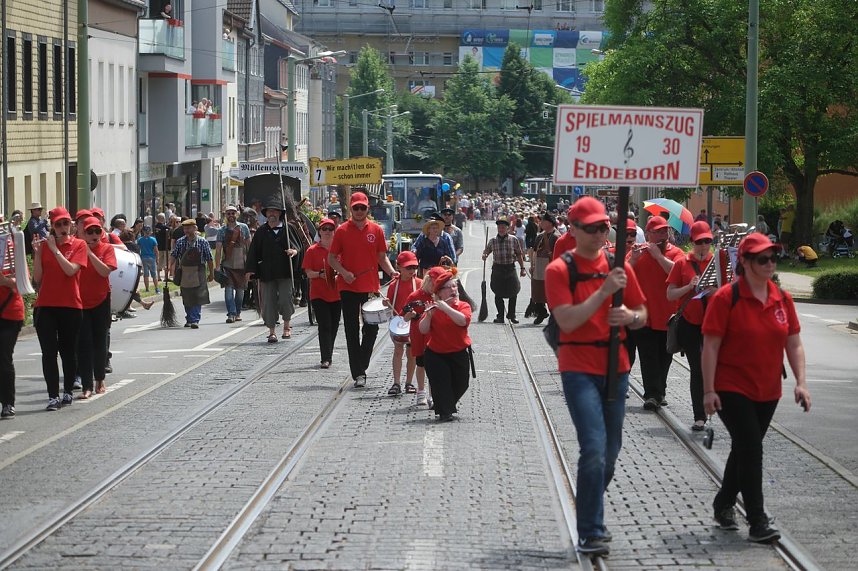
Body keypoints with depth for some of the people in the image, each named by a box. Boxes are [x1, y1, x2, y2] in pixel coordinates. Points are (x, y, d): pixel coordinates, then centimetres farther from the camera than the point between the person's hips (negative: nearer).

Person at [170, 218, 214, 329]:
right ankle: (189, 319, 22)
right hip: (184, 273, 3)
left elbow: (209, 259, 1)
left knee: (197, 298, -11)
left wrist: (211, 273, 2)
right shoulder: (180, 242, 5)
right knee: (186, 299, 10)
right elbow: (173, 256, 7)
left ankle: (195, 320, -12)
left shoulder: (202, 242, -3)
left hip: (198, 273, -3)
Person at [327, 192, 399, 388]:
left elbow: (382, 257, 9)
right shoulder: (342, 231, -1)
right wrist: (343, 272, -14)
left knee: (372, 328, 2)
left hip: (371, 286, 1)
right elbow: (331, 258, 3)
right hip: (348, 287, -1)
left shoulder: (376, 230, 4)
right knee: (352, 330, 1)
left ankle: (360, 366, 20)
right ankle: (358, 373, 5)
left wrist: (391, 271, -9)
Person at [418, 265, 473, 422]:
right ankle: (445, 412, -7)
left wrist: (445, 308, -32)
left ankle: (449, 405, 36)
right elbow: (423, 330, -9)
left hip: (459, 353, 1)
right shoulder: (433, 308, -1)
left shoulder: (463, 306, -4)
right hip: (436, 354, 0)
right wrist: (428, 315, -26)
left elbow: (463, 321, -27)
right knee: (441, 383, -13)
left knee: (461, 384, 9)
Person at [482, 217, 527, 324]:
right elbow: (486, 251, 15)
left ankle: (511, 315, 16)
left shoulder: (513, 240, 0)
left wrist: (522, 268, 4)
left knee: (513, 292, 0)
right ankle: (500, 316, 13)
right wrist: (484, 255, -9)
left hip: (510, 268, -1)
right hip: (497, 269, 1)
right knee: (498, 294, 3)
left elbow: (519, 255, 6)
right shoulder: (493, 241, 3)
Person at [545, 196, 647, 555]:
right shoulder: (559, 270, -7)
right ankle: (590, 534, -10)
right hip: (579, 370, -5)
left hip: (616, 367, 6)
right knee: (594, 450, -16)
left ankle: (592, 520, 31)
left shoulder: (619, 266, 8)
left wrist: (630, 317, -9)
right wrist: (604, 290, -23)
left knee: (610, 452, 12)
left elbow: (642, 315, 14)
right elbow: (567, 321, -18)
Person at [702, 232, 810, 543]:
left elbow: (794, 344, 8)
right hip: (732, 389, -6)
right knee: (751, 449, -12)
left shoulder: (782, 299, 4)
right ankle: (757, 521, -8)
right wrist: (709, 390, -15)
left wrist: (801, 382, -3)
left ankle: (724, 504, 35)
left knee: (745, 450, 16)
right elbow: (711, 346, -12)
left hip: (767, 392, 6)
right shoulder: (726, 297, -12)